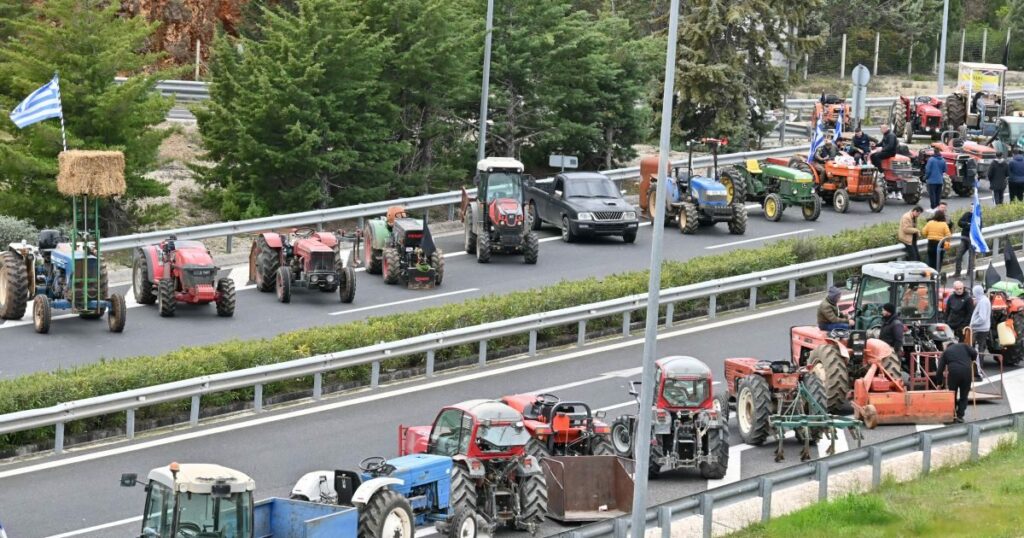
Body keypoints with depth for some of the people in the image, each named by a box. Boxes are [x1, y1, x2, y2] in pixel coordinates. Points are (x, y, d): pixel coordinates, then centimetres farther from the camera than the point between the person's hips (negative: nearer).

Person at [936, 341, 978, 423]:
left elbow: (940, 369, 16)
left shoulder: (946, 352, 20)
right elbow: (974, 353, 6)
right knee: (964, 396, 12)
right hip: (966, 371, 0)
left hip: (953, 372, 0)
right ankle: (960, 416, 6)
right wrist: (972, 361, 28)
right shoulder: (963, 346, 21)